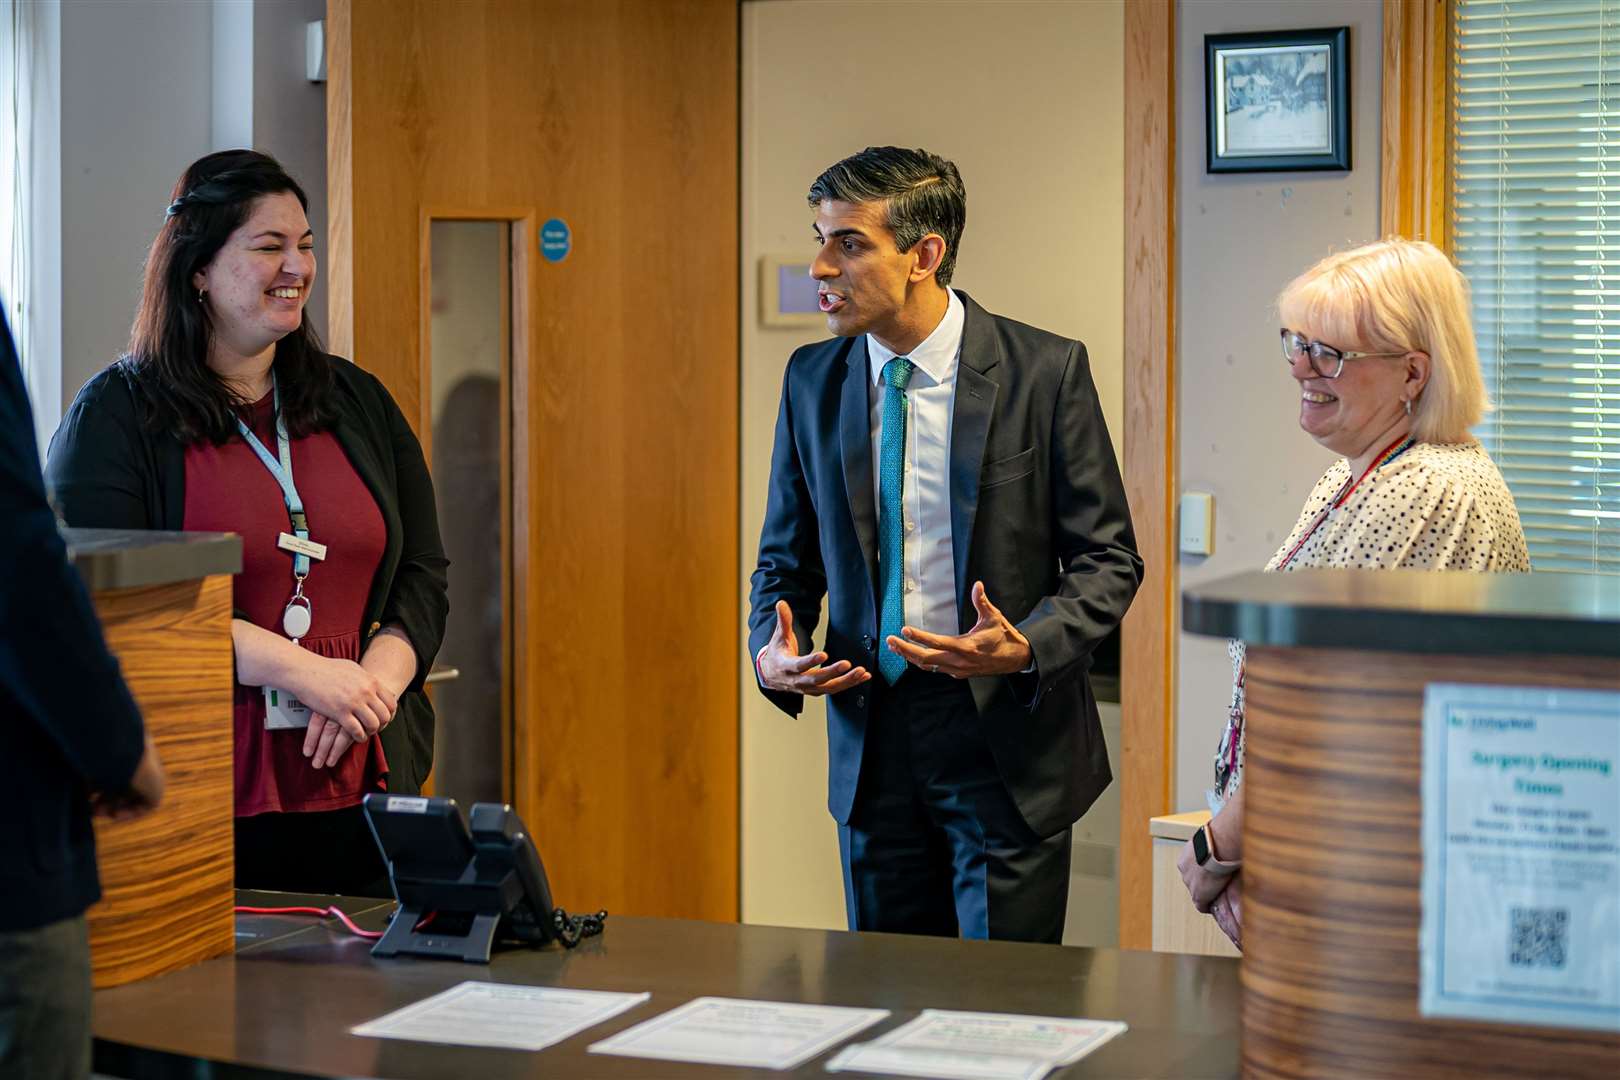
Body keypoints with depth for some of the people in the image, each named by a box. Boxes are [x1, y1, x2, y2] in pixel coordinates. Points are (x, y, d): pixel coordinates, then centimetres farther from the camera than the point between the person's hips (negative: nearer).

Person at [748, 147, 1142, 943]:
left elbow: (1108, 561, -4)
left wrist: (1027, 646, -22)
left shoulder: (1044, 371, -8)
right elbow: (786, 558, 13)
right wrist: (772, 653, -8)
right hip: (871, 743, 4)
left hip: (1006, 740, -4)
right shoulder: (813, 381, 4)